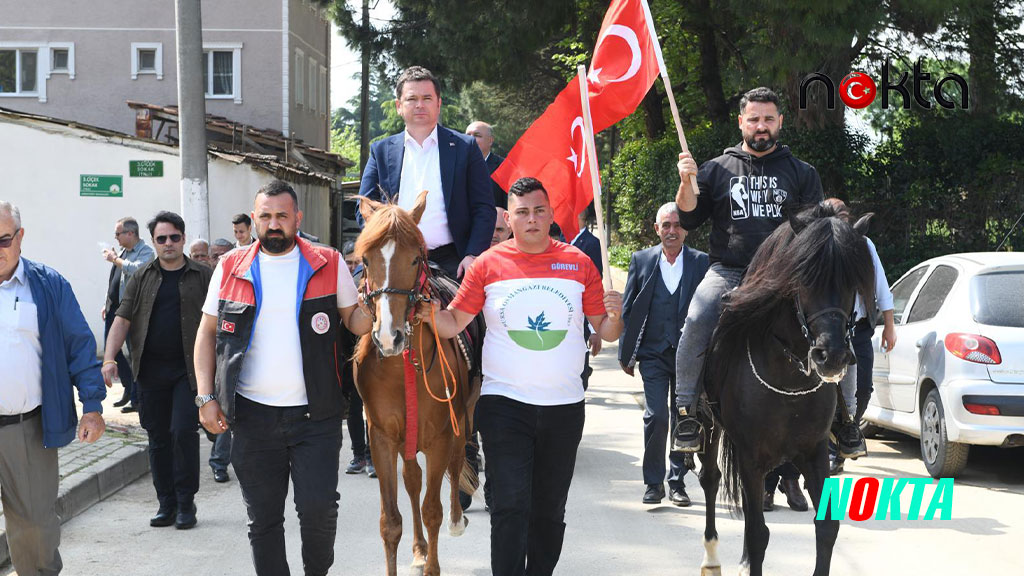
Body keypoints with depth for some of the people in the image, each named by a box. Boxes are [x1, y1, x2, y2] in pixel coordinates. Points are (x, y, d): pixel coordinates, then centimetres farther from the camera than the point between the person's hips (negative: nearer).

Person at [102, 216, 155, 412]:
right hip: (115, 307, 9)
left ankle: (136, 398, 2)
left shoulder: (146, 252, -9)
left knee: (135, 352, -4)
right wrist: (107, 304, 21)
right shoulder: (122, 252, 16)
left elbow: (136, 269, -29)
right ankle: (129, 387, 24)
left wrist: (115, 259, -16)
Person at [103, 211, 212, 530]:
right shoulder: (143, 278, 9)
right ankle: (166, 503, 17)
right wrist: (109, 359, -8)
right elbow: (122, 319, 5)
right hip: (151, 370, 3)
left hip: (188, 369, -3)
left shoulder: (202, 276, 3)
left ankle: (186, 503, 3)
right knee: (158, 437, 7)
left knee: (183, 431, -10)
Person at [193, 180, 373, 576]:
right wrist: (206, 397, 1)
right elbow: (207, 333, 9)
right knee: (263, 517, 8)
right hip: (252, 416, 1)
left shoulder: (329, 264, 2)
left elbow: (355, 322, 7)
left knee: (319, 510, -4)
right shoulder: (230, 268, 5)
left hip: (315, 414, -1)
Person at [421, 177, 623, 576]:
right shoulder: (489, 264, 1)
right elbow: (453, 324, 1)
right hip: (504, 403, -2)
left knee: (550, 510, 12)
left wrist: (614, 315, -15)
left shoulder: (579, 264, 4)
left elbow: (606, 332, 7)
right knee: (510, 505, -10)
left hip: (564, 406, 2)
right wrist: (432, 314, -20)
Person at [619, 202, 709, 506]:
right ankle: (654, 482, 2)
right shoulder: (641, 260, 4)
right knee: (656, 416, -10)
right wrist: (626, 353, 5)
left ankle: (677, 482, 19)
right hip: (653, 353, 0)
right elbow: (628, 309, 7)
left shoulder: (702, 262, 2)